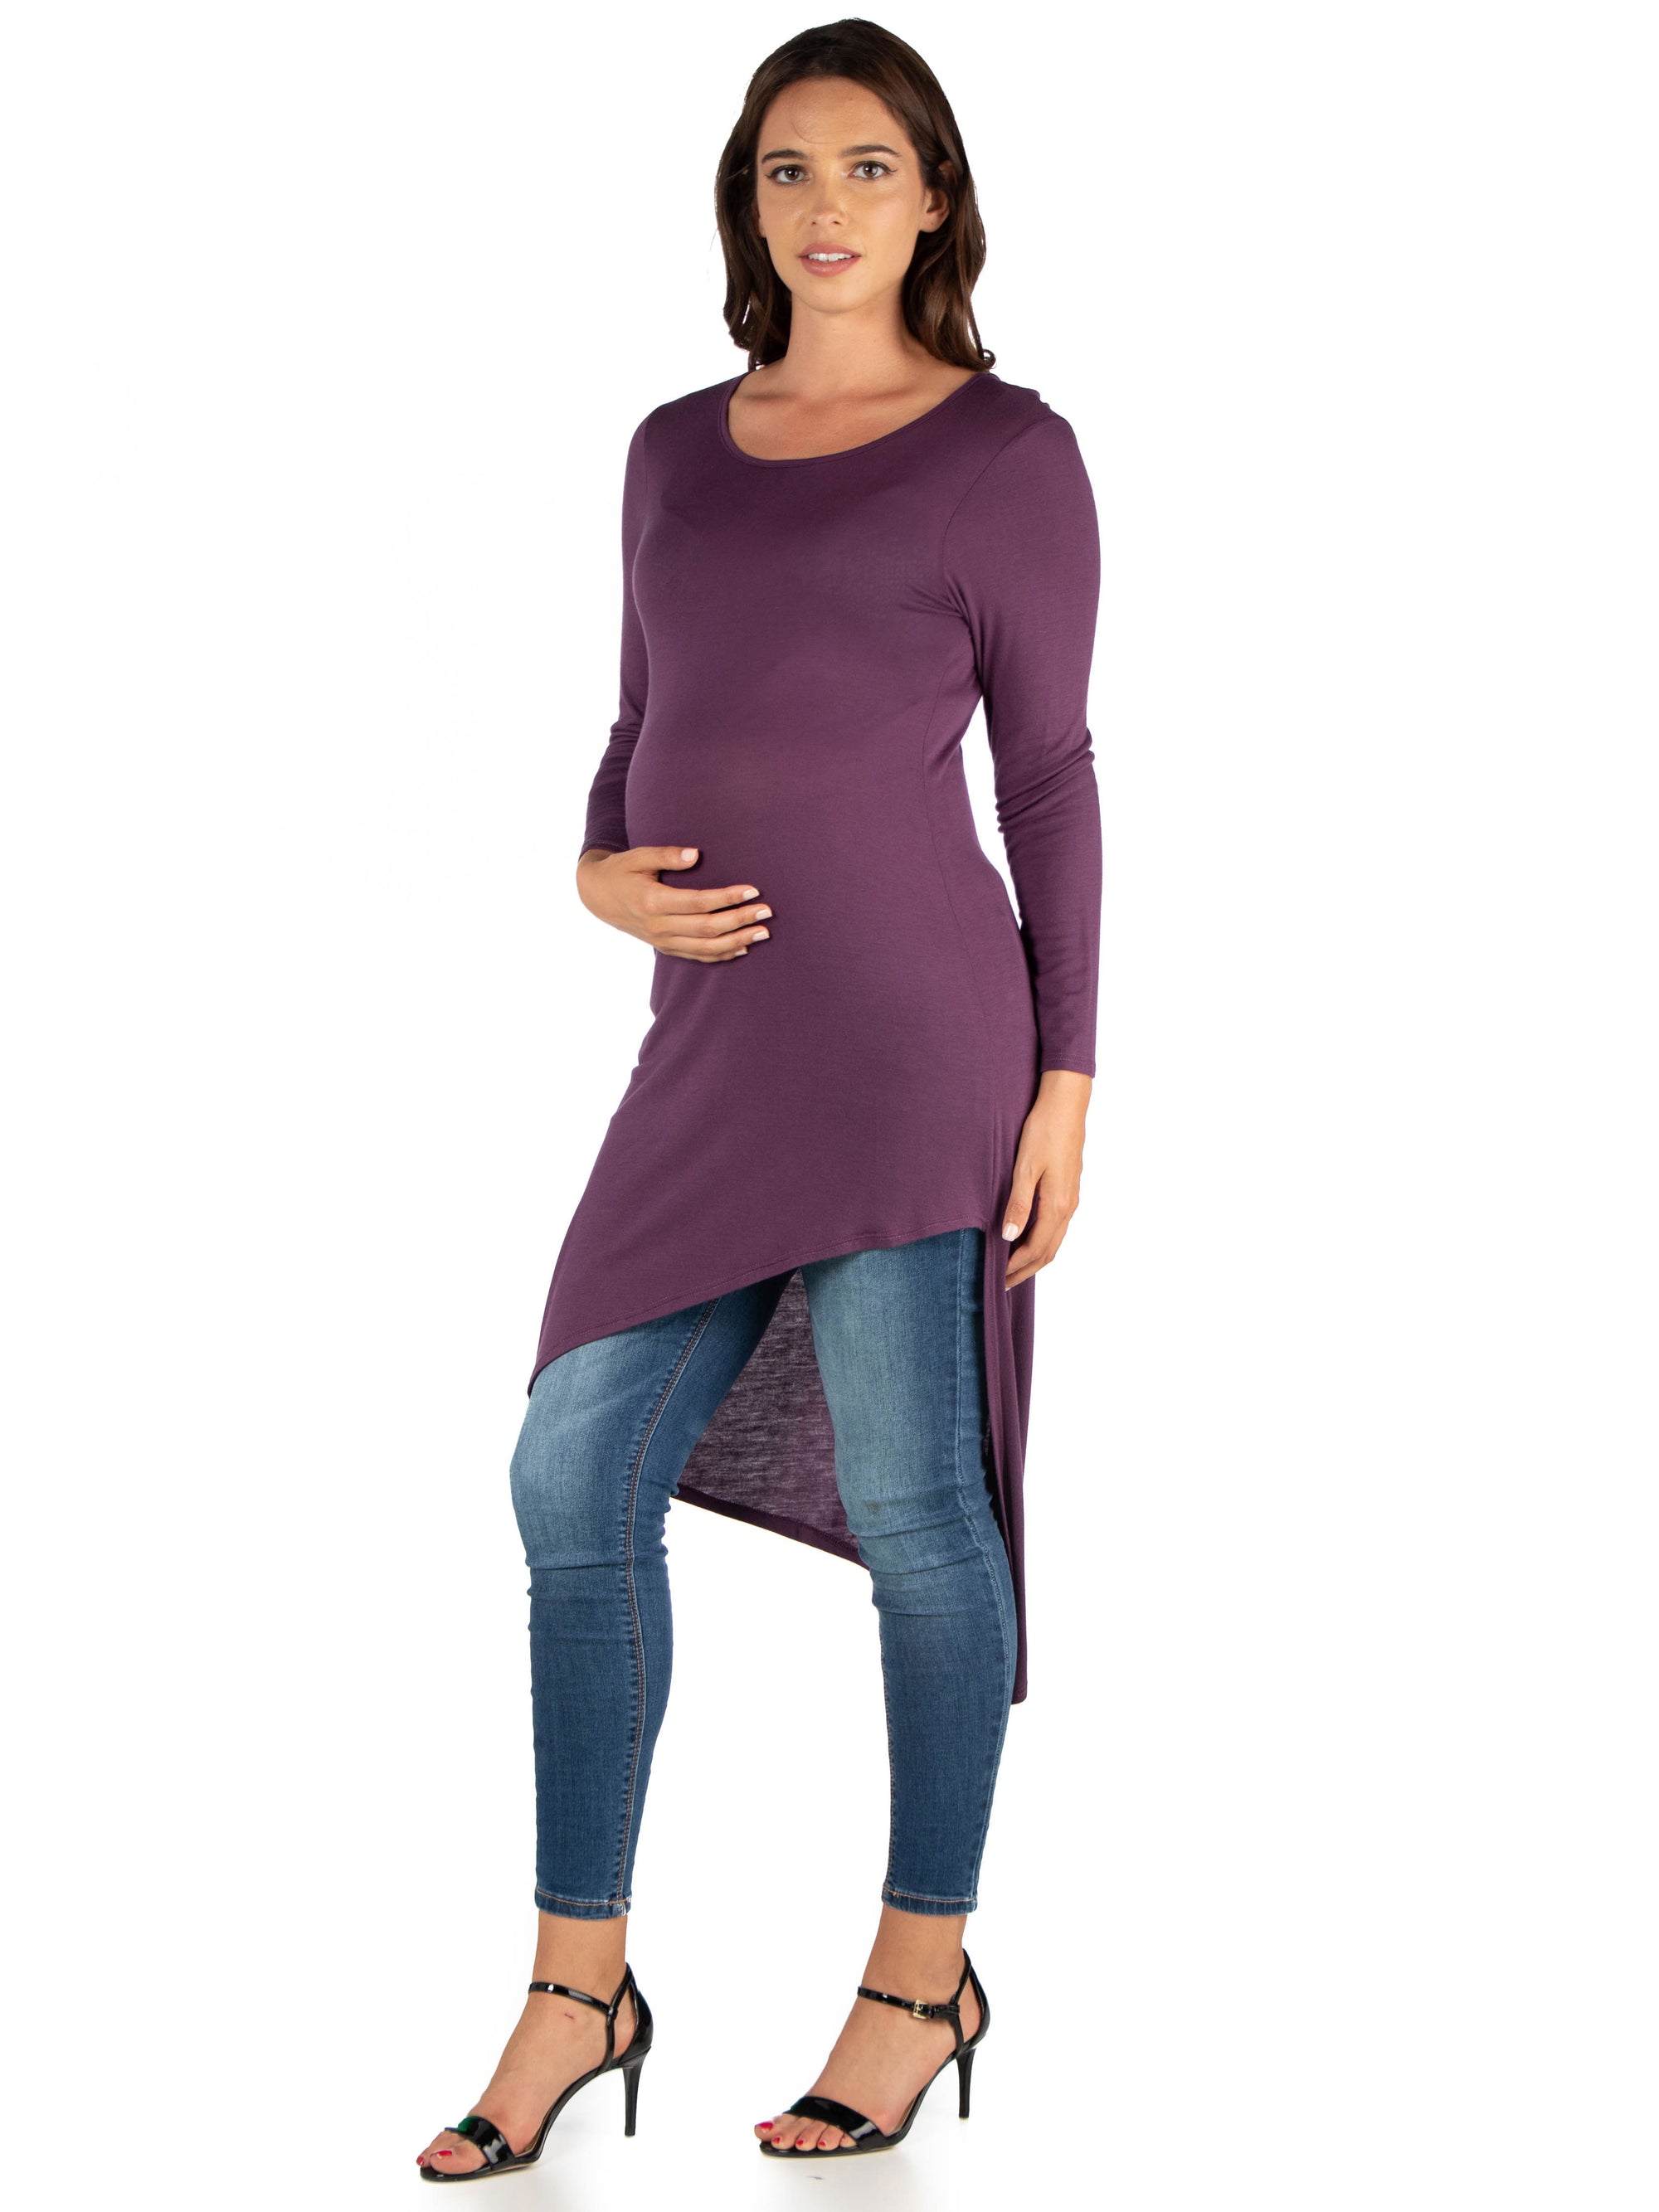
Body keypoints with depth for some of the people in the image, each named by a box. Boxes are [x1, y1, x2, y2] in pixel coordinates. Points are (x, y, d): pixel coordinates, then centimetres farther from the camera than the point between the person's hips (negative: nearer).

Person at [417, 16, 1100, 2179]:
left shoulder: (1008, 450, 0)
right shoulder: (678, 449, 16)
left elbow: (1050, 768, 0)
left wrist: (1066, 1072, -5)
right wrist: (604, 872, -1)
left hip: (909, 1018, -6)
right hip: (718, 1041, 6)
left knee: (912, 1507, 2)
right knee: (578, 1481, 5)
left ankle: (925, 1969, 21)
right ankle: (579, 1986, 18)